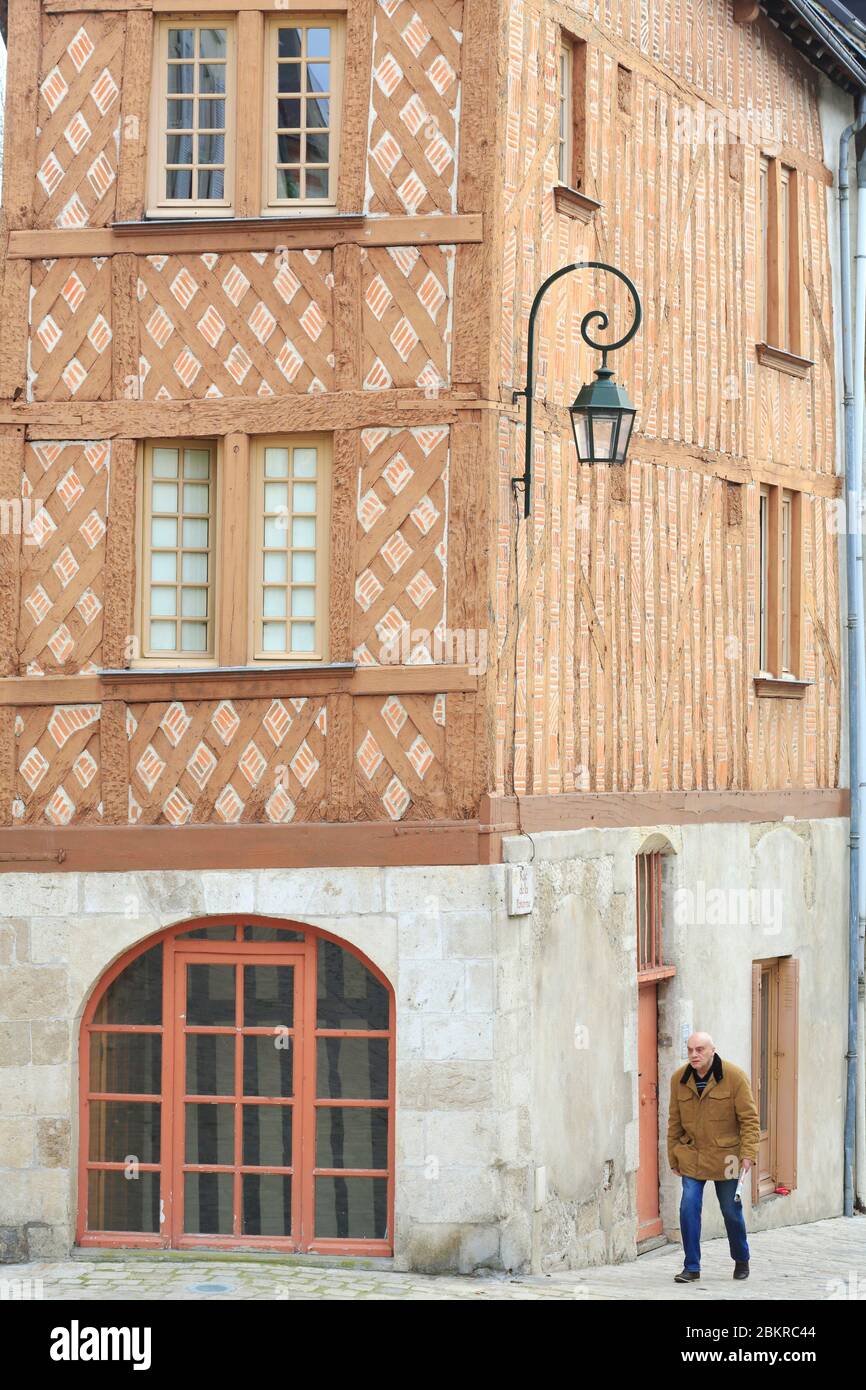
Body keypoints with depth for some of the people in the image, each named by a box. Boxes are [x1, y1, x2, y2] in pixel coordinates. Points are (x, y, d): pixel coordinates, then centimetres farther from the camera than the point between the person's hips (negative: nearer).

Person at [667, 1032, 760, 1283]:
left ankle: (741, 1260, 31)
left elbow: (749, 1118, -10)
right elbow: (674, 1121, 7)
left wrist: (748, 1153, -17)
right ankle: (691, 1267, -1)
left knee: (731, 1210, 8)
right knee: (689, 1207, -10)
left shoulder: (734, 1077, -12)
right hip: (692, 1156, 2)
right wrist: (674, 1157, 8)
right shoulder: (679, 1080, -2)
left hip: (725, 1156, -2)